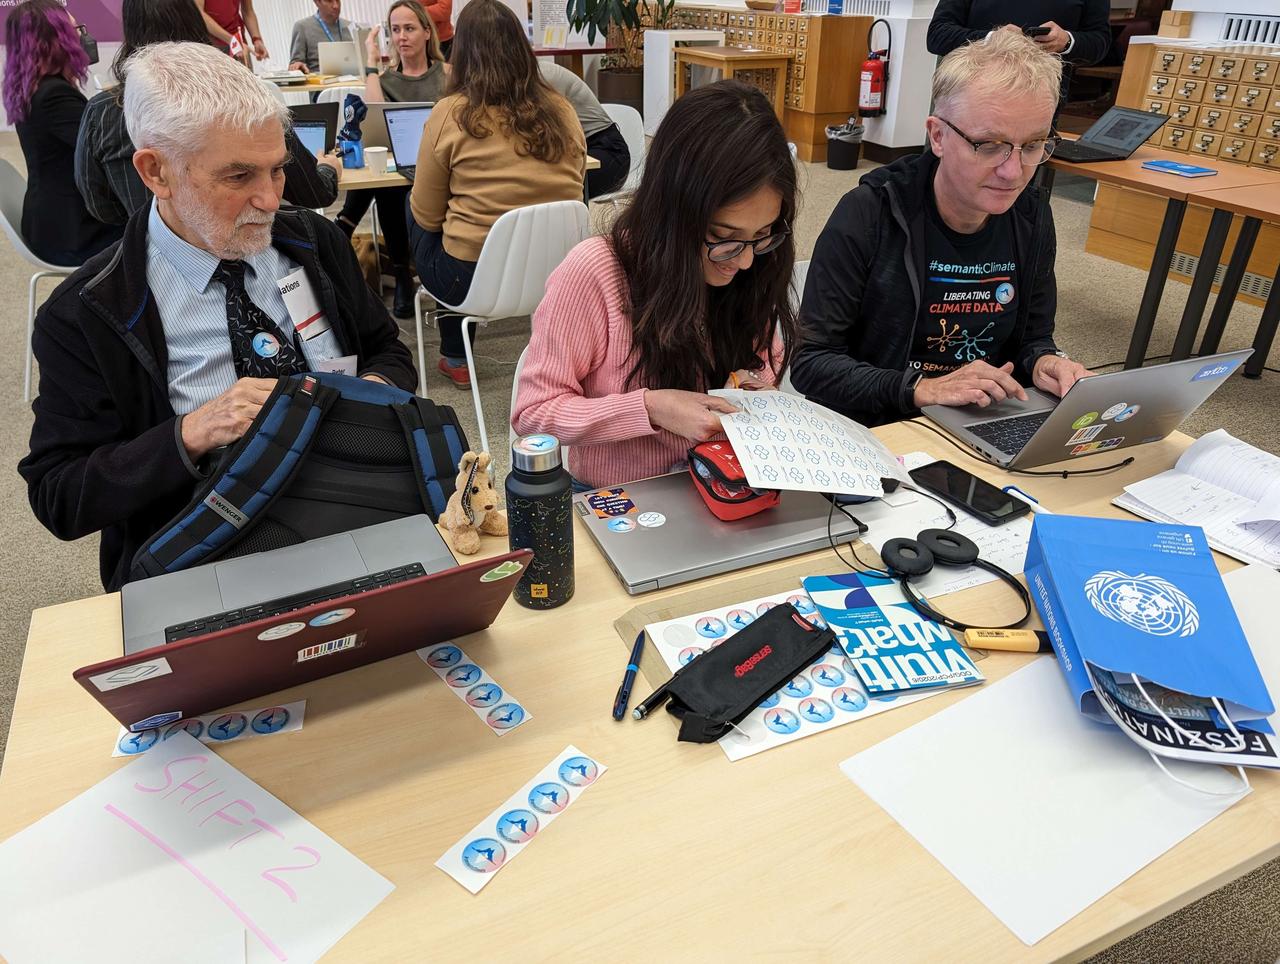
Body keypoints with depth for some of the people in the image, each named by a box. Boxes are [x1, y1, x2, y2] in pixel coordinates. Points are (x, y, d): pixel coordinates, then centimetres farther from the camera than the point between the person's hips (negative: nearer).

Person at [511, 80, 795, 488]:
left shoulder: (750, 274, -3)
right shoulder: (592, 273, -19)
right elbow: (532, 412, -14)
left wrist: (758, 386, -7)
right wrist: (650, 408, -25)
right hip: (612, 502, -3)